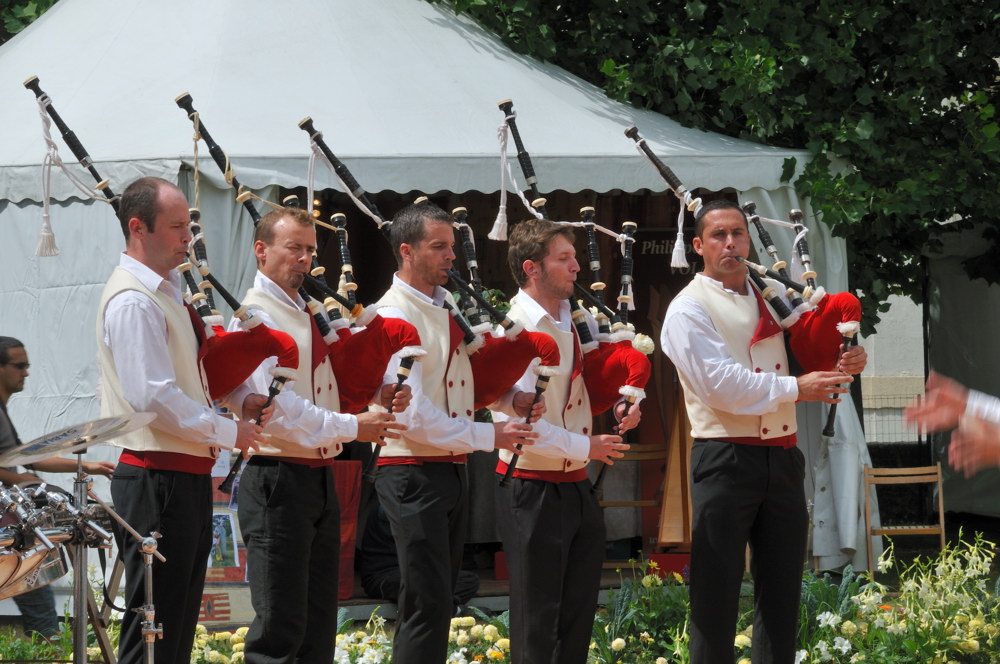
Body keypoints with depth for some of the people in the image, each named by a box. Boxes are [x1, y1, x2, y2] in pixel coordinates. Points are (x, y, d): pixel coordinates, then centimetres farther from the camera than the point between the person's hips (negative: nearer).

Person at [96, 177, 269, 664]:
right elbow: (154, 398, -23)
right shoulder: (133, 302, -16)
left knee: (179, 624, 14)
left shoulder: (166, 291, 16)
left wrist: (236, 403, 10)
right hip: (156, 481, -10)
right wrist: (229, 431, -15)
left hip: (188, 476, 10)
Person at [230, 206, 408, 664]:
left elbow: (330, 386, 21)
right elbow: (274, 404, -20)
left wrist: (378, 395, 0)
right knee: (281, 627, -8)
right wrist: (350, 427, -22)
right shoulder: (256, 315, -10)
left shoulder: (309, 314, 17)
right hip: (279, 479, -9)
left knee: (319, 624, 10)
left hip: (320, 478, 9)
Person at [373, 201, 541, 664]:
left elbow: (469, 374, 20)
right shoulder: (394, 317, -15)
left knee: (439, 598, 12)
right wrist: (488, 436, -19)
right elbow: (411, 414, -21)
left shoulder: (448, 305, 10)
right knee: (427, 605, -8)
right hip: (414, 473, -9)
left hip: (454, 468, 9)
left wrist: (512, 398, -1)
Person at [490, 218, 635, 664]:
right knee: (537, 620, 2)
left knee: (578, 612, 14)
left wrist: (625, 401, 1)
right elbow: (515, 420, -24)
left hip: (577, 485, 8)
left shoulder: (578, 320, 6)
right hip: (534, 490, -8)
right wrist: (586, 447, -17)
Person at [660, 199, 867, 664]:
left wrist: (844, 364, 4)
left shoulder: (769, 298, 16)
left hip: (782, 459, 6)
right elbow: (720, 383, -17)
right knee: (717, 594, -1)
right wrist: (795, 389, -14)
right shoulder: (690, 309, -4)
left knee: (781, 590, 8)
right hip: (726, 461, -6)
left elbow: (808, 359, 27)